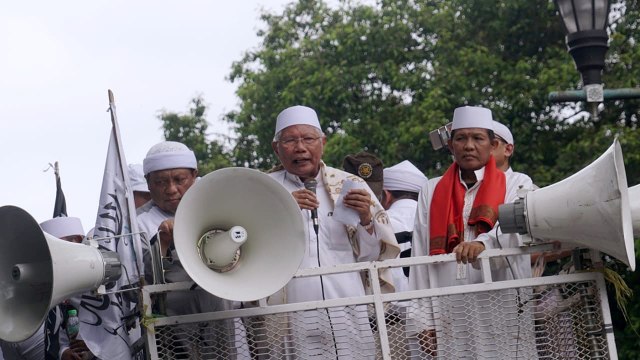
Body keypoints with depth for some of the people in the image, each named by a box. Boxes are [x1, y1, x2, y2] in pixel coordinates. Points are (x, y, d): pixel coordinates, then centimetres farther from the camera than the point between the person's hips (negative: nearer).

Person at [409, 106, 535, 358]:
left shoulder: (516, 186, 8)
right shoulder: (432, 192, 15)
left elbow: (514, 232, -13)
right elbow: (421, 259, 9)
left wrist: (482, 244, -34)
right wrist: (424, 320, 0)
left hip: (502, 314, -2)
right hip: (448, 316, 2)